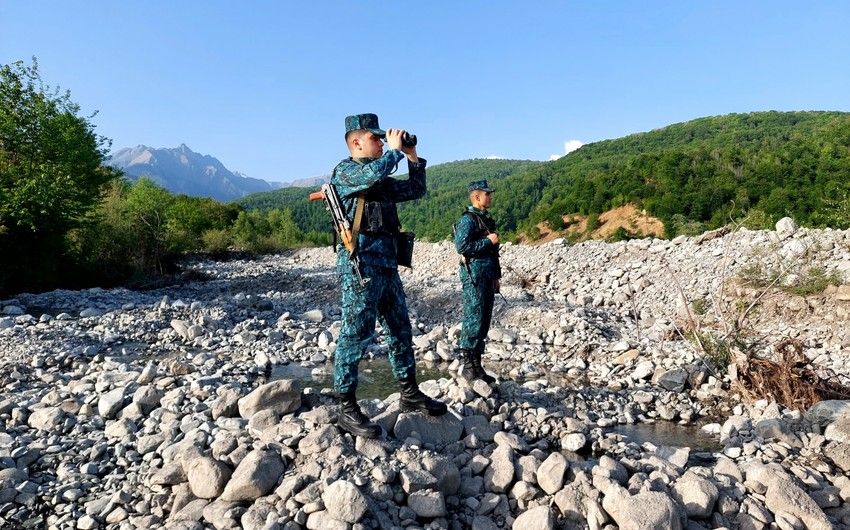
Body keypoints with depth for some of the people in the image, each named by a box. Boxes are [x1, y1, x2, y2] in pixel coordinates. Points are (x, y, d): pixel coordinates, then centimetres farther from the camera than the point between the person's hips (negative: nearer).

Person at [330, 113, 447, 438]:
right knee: (356, 336, -4)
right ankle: (347, 410, 6)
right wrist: (395, 149, -8)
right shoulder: (345, 170, -4)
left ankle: (410, 395, 25)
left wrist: (412, 156, 15)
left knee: (401, 331, 13)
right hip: (360, 263, -9)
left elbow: (416, 190, 24)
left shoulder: (382, 182, 19)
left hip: (387, 264, 9)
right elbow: (374, 172, -25)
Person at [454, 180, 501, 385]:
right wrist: (488, 240, -16)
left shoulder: (487, 219, 18)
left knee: (484, 320, 10)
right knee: (474, 319, -9)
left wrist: (496, 275, 20)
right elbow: (461, 246, -21)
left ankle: (475, 364, 17)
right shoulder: (468, 219, -9)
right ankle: (465, 359, -1)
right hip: (474, 274, -9)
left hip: (487, 276, 9)